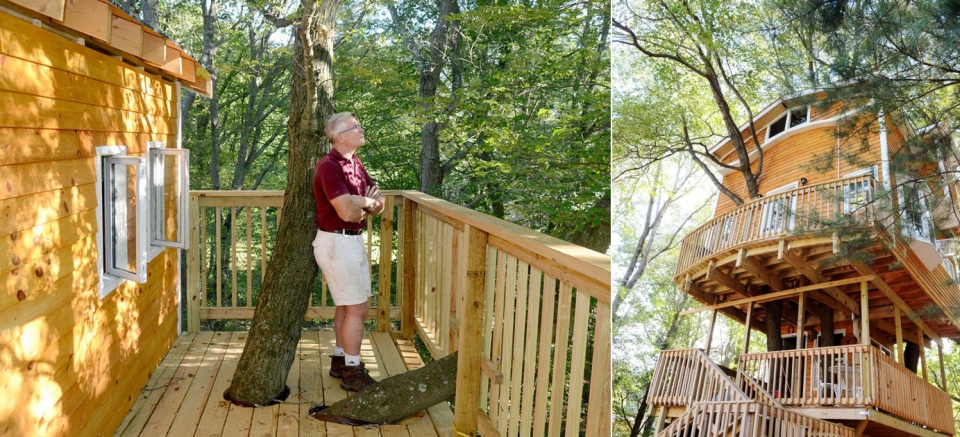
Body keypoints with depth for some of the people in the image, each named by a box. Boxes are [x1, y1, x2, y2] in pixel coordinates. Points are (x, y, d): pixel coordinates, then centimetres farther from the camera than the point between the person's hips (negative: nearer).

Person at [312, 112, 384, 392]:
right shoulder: (329, 166, -18)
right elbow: (348, 213, -26)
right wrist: (368, 203, -5)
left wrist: (362, 203, -14)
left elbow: (379, 203, 9)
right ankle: (352, 373, 6)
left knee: (347, 305, 17)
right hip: (337, 242, -9)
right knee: (358, 308, -5)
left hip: (353, 240, 9)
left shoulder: (355, 164, 11)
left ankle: (340, 361, 31)